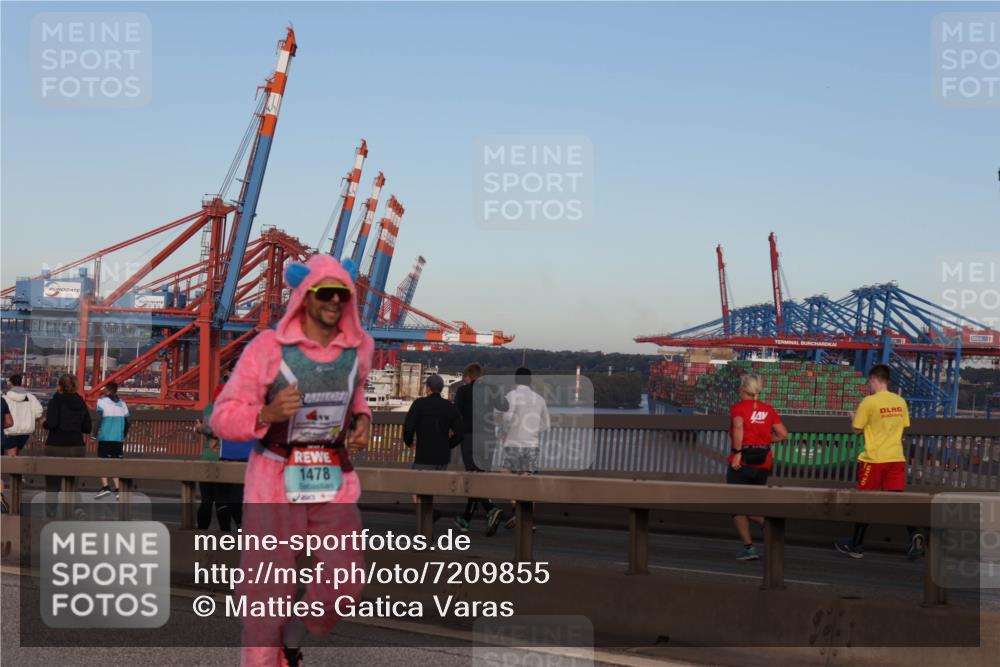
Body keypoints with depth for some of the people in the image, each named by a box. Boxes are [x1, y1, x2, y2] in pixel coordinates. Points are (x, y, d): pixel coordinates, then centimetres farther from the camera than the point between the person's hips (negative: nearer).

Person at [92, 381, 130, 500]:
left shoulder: (102, 401, -1)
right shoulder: (122, 403, 14)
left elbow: (99, 418, -13)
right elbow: (127, 422, 13)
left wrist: (95, 433, -7)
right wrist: (123, 436, 24)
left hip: (105, 437, -4)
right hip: (118, 438, 4)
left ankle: (105, 486, -17)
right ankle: (117, 489, -1)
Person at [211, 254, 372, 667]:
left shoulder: (358, 348, 2)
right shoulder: (268, 347, -12)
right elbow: (223, 417, -10)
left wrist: (362, 420, 4)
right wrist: (269, 413, -28)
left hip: (334, 482, 4)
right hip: (276, 483, -4)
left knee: (343, 586, 0)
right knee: (267, 591, 0)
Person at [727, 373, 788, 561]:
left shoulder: (738, 407, -5)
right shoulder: (768, 409, 8)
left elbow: (738, 426, -26)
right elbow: (783, 434, 3)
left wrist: (737, 453, -22)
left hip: (742, 463, -5)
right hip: (763, 463, 5)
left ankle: (748, 547, -1)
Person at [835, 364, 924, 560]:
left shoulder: (869, 402, -11)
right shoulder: (900, 401, 6)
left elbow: (857, 429, -6)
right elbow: (904, 427, 16)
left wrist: (855, 417, 14)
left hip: (874, 458, -4)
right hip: (896, 458, 4)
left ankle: (856, 546, 16)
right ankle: (914, 535, -20)